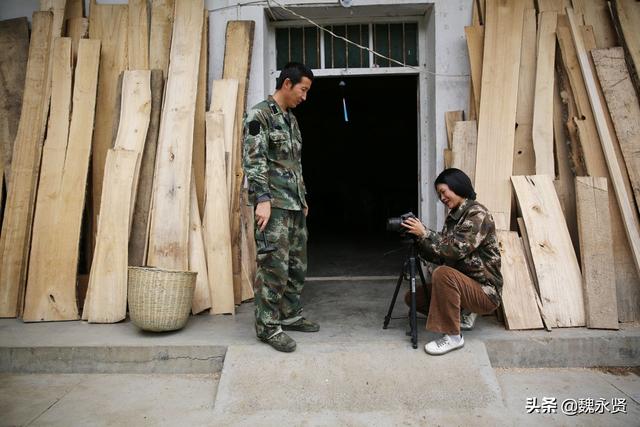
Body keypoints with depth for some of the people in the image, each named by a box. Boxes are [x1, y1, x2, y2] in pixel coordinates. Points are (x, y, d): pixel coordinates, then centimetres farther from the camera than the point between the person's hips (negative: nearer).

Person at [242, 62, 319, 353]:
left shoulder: (291, 119, 19)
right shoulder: (259, 115, -6)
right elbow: (253, 160, -15)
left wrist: (303, 198, 20)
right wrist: (262, 199, -22)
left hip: (295, 204, 9)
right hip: (273, 204, -9)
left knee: (297, 265, 12)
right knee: (274, 266, -7)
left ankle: (290, 315, 25)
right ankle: (268, 326, 4)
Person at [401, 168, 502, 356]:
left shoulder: (477, 214, -15)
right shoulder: (452, 217, 10)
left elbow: (455, 250, -26)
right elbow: (440, 257, 7)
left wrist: (424, 233, -20)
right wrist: (418, 240, -6)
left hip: (485, 291, -9)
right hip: (462, 284, 9)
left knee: (443, 274, -34)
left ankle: (453, 336, -21)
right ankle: (463, 312, 16)